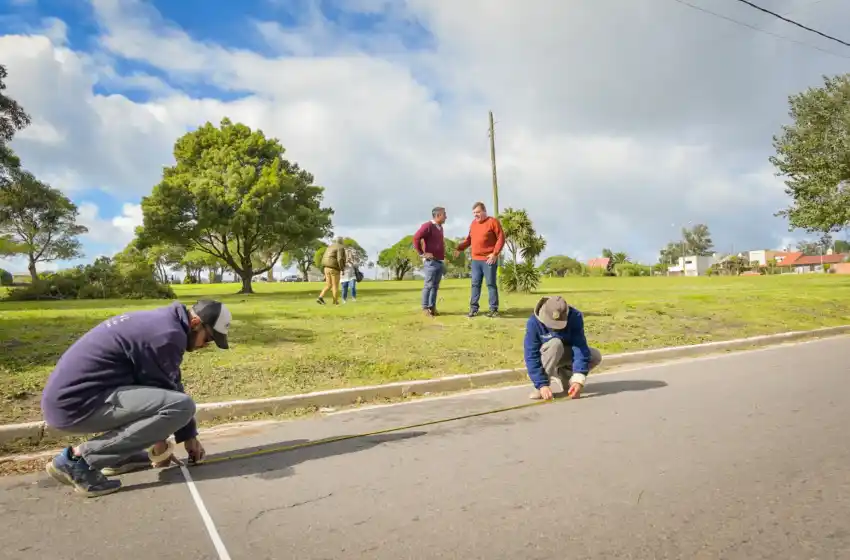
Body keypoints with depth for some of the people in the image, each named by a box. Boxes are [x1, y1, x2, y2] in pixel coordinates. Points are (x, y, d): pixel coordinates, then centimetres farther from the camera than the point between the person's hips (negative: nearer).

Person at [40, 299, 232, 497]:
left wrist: (189, 435, 24)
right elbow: (160, 391, -7)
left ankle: (117, 455, 16)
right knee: (181, 406, -20)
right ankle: (79, 458, -11)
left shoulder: (161, 321, 14)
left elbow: (171, 387, 22)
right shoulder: (167, 334, -17)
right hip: (76, 403, -10)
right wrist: (160, 445, 10)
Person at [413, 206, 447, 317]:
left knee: (435, 286, 10)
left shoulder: (440, 227, 17)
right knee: (429, 285, -5)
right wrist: (421, 254, -15)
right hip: (431, 261, -8)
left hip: (440, 261, 8)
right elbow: (416, 238, -19)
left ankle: (432, 307, 15)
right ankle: (425, 308, 1)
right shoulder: (428, 226, -10)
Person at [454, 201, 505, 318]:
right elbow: (469, 239, 19)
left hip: (489, 260, -6)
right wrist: (460, 248, 6)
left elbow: (501, 238, -9)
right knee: (475, 284, 7)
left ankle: (494, 309, 5)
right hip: (475, 260, 6)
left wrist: (495, 254, -16)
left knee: (491, 284, -1)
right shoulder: (473, 223, 14)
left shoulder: (493, 222, -6)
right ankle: (473, 308, 12)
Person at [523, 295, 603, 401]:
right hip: (545, 359, -3)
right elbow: (531, 356, -29)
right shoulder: (534, 322, -29)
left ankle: (562, 374, 2)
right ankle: (539, 387, -20)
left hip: (565, 355, 3)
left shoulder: (575, 317, -26)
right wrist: (542, 385, -37)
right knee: (555, 344, -36)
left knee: (596, 356, -22)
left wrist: (578, 379, -41)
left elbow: (580, 347, -31)